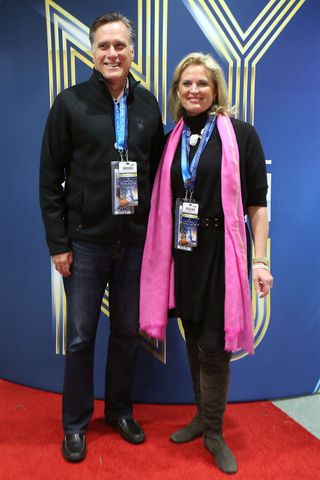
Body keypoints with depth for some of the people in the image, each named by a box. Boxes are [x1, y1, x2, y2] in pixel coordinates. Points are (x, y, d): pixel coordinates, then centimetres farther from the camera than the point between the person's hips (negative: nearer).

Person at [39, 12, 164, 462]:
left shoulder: (148, 105, 5)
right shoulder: (70, 103, -4)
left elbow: (158, 171, 9)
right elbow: (50, 179, -4)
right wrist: (58, 243, -7)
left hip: (135, 242, 3)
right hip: (86, 242, -2)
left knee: (127, 332, 14)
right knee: (81, 336, 8)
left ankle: (120, 410, 35)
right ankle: (76, 422, 29)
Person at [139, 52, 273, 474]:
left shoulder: (240, 134, -4)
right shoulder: (173, 139, 10)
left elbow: (257, 203, -5)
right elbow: (163, 201, 13)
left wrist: (260, 260, -10)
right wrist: (161, 252, 8)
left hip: (221, 252, -4)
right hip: (182, 253, 5)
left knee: (214, 345, -1)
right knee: (193, 340, 14)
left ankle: (214, 431, 21)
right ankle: (202, 416, 34)